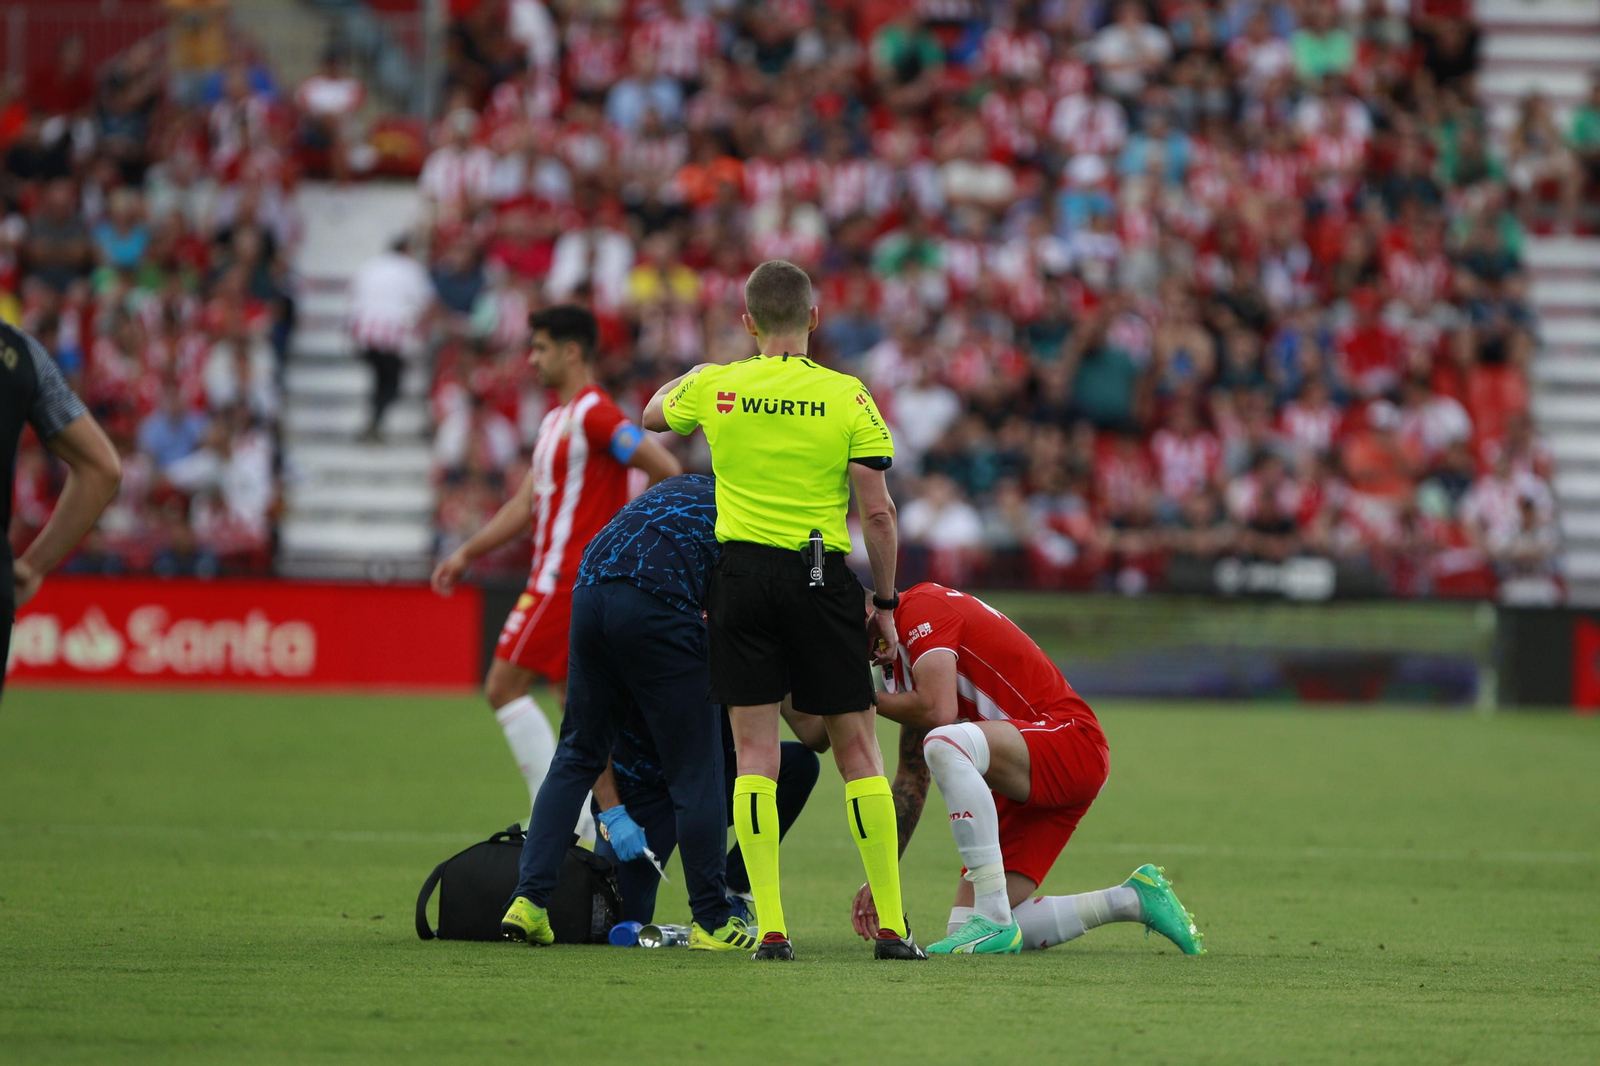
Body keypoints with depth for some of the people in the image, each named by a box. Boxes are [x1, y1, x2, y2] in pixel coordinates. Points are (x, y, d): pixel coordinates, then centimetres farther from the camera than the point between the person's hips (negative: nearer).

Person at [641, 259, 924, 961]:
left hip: (741, 573, 1)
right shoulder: (849, 399, -3)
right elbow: (878, 512, -5)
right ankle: (891, 925, 5)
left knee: (755, 751, 2)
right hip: (822, 578, -1)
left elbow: (653, 414, 24)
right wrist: (885, 602, 5)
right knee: (857, 747, 6)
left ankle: (770, 928, -6)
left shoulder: (715, 389, 1)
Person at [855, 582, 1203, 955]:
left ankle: (995, 923, -32)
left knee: (944, 745, -36)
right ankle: (1132, 899, 12)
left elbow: (938, 711, -26)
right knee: (965, 927, 0)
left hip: (1073, 743, -10)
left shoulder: (920, 606, -10)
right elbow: (912, 777, 26)